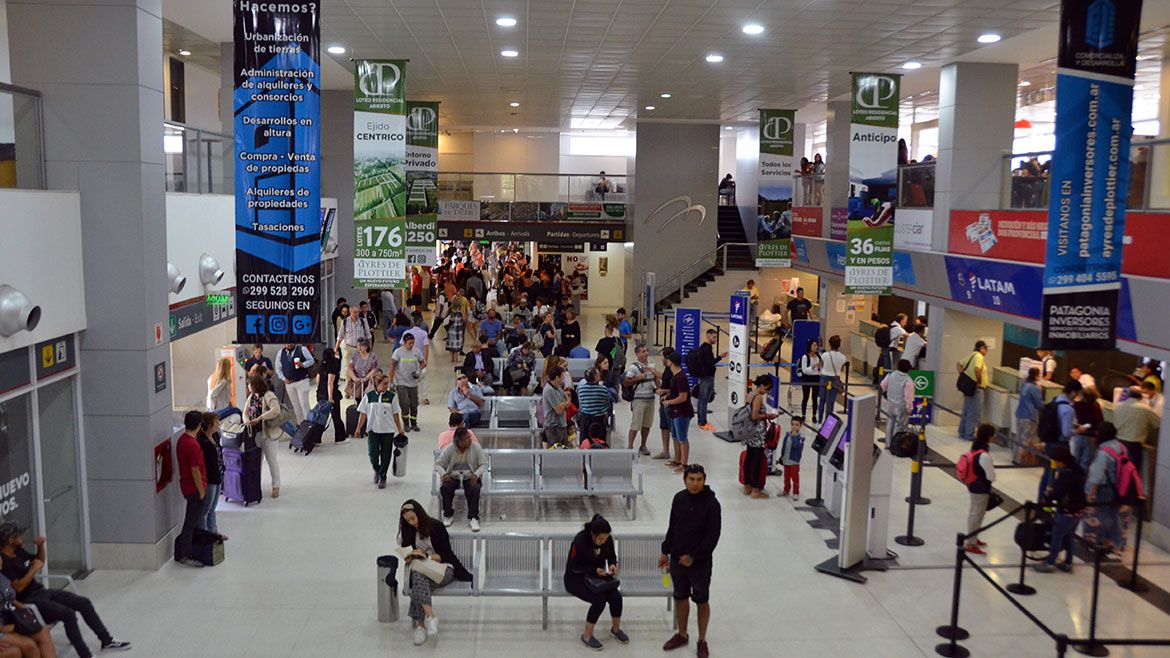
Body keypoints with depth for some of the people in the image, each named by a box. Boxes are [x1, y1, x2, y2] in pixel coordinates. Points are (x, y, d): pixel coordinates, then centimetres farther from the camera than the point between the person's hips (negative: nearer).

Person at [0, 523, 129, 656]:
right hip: (29, 601, -10)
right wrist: (34, 568, -18)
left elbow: (40, 562, 23)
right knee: (68, 614, -27)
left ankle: (107, 641, 10)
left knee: (84, 602, 2)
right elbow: (18, 587, -27)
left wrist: (41, 546, 5)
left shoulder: (18, 551, 8)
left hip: (43, 591, 10)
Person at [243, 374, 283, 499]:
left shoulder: (268, 396, -14)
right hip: (255, 433, 7)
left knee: (271, 459, 0)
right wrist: (247, 421, -9)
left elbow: (276, 410, -29)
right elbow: (246, 411, 13)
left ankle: (276, 487, 11)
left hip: (268, 432, -7)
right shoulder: (251, 397, 10)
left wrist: (259, 418, -28)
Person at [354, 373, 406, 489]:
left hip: (388, 431, 0)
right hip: (373, 430, 0)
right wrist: (359, 428, 2)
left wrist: (400, 429, 5)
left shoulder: (392, 396, -2)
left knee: (385, 456, 5)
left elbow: (396, 414, 4)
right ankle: (377, 470, 24)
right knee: (373, 454, -8)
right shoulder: (368, 396, -1)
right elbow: (363, 413, 5)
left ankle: (382, 478, 21)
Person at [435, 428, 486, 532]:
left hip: (469, 476, -1)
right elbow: (438, 464, -2)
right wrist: (444, 474, -22)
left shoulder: (476, 448, -5)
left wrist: (476, 474, -24)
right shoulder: (449, 449, -5)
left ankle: (473, 518, -21)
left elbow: (484, 464, -4)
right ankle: (448, 515, -10)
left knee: (475, 489, -33)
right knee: (445, 487, -31)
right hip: (453, 476, 1)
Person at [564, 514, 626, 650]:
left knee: (616, 597, -18)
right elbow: (573, 566, -18)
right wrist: (594, 570, -25)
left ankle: (616, 629, 9)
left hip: (598, 575, 5)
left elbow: (612, 555, 9)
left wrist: (612, 564, -13)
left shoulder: (607, 539, -11)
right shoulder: (580, 541, -27)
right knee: (600, 600, -28)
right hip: (576, 578, -5)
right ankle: (586, 636, -9)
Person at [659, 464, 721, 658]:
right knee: (680, 598, 18)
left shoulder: (711, 504, -17)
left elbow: (713, 536, -17)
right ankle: (682, 635, 36)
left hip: (700, 563, -5)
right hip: (677, 560, 5)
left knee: (702, 601, 10)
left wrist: (693, 557, -17)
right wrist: (666, 552, 11)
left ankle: (702, 641, 26)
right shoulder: (679, 498, -2)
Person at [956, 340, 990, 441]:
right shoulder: (979, 357, -15)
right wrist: (979, 381, -20)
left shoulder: (971, 355, 12)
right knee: (974, 414, -2)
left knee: (966, 412, 17)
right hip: (977, 389, -9)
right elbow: (977, 369, -33)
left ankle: (962, 433, 23)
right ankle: (969, 435, 2)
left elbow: (958, 365, 18)